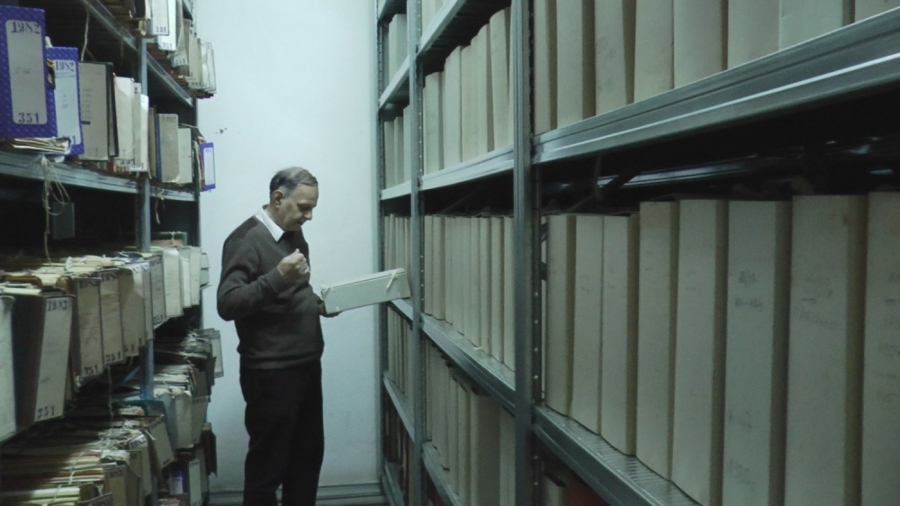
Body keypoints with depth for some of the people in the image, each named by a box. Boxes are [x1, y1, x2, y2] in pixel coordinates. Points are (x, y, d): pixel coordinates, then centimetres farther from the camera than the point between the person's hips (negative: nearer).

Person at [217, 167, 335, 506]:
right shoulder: (246, 239, -14)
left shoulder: (295, 236, 12)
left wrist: (318, 304, 3)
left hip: (306, 366, 8)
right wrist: (278, 277, -32)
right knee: (268, 464, 3)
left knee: (308, 455, 16)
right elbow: (227, 304, -22)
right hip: (271, 373, -8)